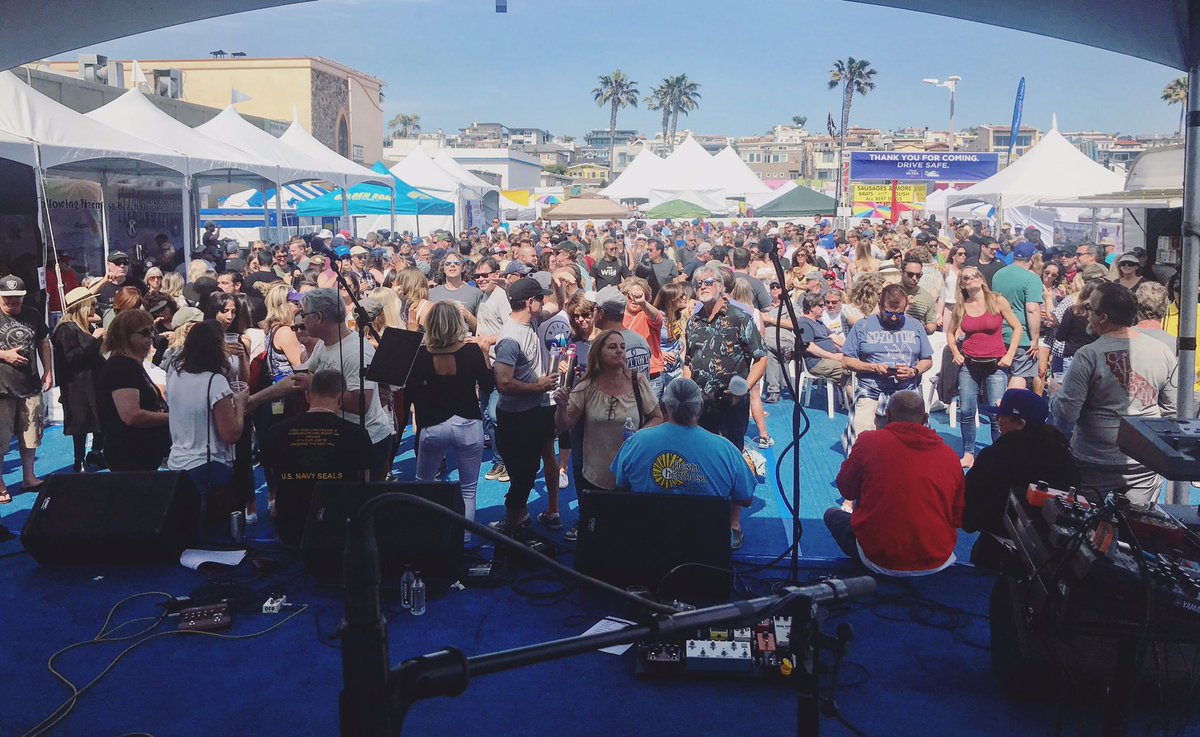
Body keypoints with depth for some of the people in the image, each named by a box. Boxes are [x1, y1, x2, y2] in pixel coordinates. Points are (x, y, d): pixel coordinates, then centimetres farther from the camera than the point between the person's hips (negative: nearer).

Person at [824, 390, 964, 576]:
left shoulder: (870, 441, -10)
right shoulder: (949, 455, -2)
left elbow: (846, 490, 3)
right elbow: (959, 517, 6)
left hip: (879, 563, -3)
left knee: (832, 514, 21)